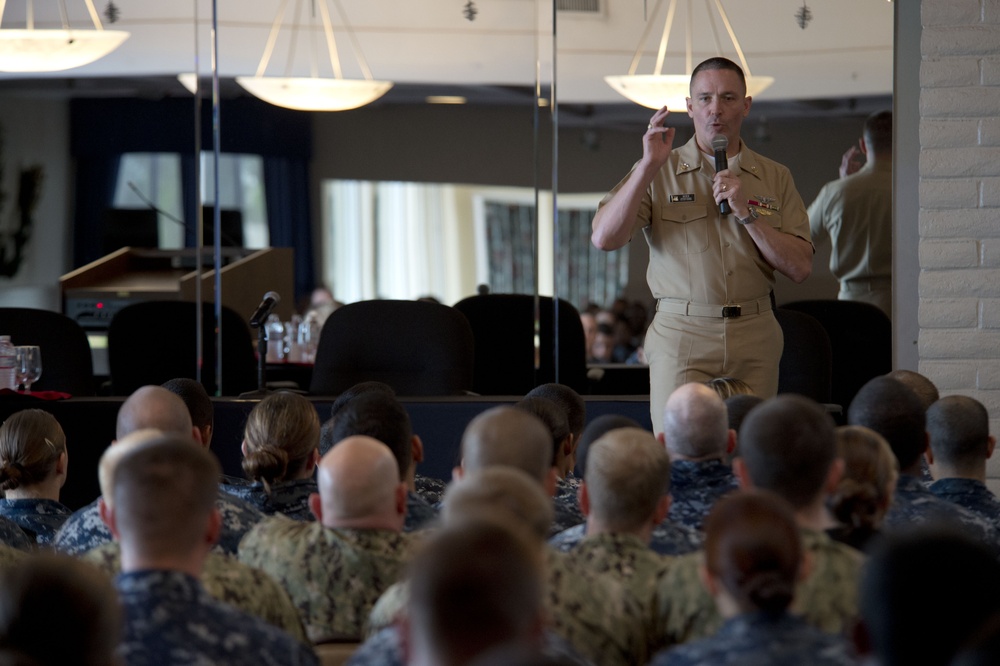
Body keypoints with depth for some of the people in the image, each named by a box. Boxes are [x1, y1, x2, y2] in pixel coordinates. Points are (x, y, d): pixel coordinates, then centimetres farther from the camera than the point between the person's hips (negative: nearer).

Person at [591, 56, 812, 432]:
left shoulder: (774, 178, 11)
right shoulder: (660, 173, 6)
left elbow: (800, 268, 2)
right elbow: (604, 239, -8)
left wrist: (746, 212, -8)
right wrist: (649, 166, -13)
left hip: (755, 343, 2)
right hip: (682, 336, -2)